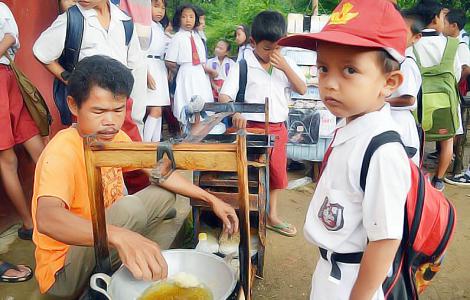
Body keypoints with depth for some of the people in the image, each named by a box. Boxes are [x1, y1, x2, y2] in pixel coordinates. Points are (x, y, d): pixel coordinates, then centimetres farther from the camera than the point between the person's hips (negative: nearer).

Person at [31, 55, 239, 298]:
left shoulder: (114, 137, -4)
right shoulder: (62, 152, -26)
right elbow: (46, 218, -44)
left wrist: (211, 199, -3)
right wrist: (119, 236, -59)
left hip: (100, 245, 8)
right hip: (62, 270, -8)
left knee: (164, 195, 5)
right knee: (130, 209, -30)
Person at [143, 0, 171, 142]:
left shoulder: (161, 28, 19)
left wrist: (167, 73, 15)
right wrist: (147, 74, -20)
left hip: (160, 70, 8)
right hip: (148, 68, -8)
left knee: (157, 111, 7)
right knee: (155, 111, -13)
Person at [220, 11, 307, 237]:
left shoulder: (286, 64, 4)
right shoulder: (242, 66, -9)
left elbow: (302, 90, -2)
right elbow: (224, 95, -15)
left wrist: (285, 67, -14)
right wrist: (234, 113, -35)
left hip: (278, 127, 5)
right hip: (252, 127, -5)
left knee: (277, 171, 14)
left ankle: (272, 215, 31)